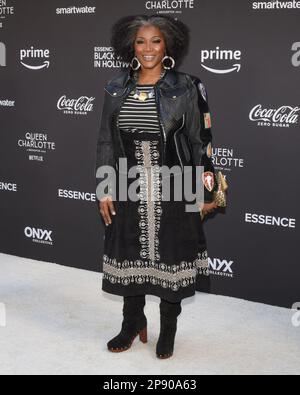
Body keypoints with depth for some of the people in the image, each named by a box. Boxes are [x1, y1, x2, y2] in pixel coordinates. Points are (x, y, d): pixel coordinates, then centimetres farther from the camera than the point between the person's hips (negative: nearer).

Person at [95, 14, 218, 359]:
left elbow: (200, 143, -3)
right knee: (130, 255, 13)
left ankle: (168, 331, 27)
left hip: (172, 191, -3)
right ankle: (132, 323, 34)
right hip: (128, 191, 3)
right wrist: (104, 190, 2)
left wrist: (204, 193, -4)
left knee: (170, 258, 7)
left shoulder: (186, 88, -6)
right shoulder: (117, 88, 3)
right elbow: (106, 142, 6)